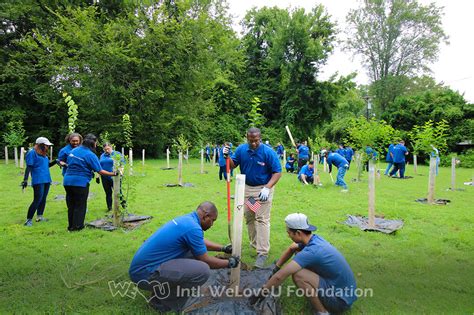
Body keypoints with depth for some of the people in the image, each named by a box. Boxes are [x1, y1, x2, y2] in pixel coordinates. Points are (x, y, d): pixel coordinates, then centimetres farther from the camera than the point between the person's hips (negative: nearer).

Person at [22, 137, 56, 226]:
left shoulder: (44, 154, 15)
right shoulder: (32, 153, -8)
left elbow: (48, 164, 25)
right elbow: (29, 167, -13)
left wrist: (56, 161, 7)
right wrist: (25, 179, -18)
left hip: (46, 180, 8)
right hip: (38, 181, -8)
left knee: (43, 199, 11)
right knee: (37, 200, -11)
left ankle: (39, 217, 22)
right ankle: (29, 220, -4)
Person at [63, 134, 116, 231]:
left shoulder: (73, 150, 9)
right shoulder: (90, 155, -12)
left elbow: (68, 163, 20)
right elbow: (100, 171, -14)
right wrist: (114, 174, -8)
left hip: (67, 181, 7)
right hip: (81, 182, -7)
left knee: (71, 204, 17)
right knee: (80, 205, 8)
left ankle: (71, 226, 25)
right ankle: (77, 226, 13)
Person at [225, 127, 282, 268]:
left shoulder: (268, 152, -18)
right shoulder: (241, 149, -6)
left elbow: (277, 172, -15)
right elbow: (232, 165, -1)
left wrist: (267, 188, -26)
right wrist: (227, 156, -21)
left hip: (263, 189, -5)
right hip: (246, 187, 5)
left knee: (262, 219, -6)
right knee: (249, 218, 16)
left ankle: (262, 252, -1)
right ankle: (254, 243, 35)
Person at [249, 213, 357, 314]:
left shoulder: (311, 251, -28)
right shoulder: (313, 238, -2)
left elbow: (280, 276, -25)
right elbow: (290, 249, 18)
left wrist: (262, 292, -12)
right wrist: (275, 269, 18)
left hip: (341, 300, -9)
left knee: (297, 275, -24)